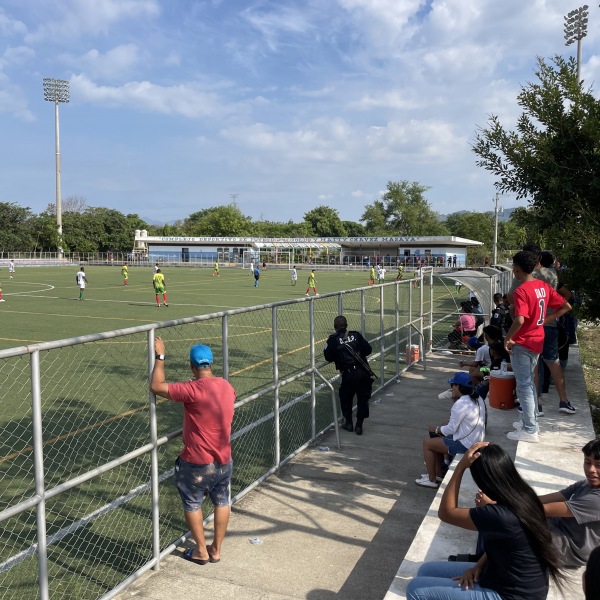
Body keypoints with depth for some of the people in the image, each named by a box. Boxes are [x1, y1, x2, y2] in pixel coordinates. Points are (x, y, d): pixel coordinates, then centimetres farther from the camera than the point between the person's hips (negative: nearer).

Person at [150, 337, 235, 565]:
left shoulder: (193, 390, -24)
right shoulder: (227, 387, -3)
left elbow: (156, 386, -23)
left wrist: (160, 357, -15)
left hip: (197, 463, -5)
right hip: (224, 461, 6)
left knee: (192, 504, 17)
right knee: (222, 503, 20)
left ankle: (201, 551, 28)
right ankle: (216, 549, 33)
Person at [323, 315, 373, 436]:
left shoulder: (333, 339, -1)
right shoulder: (356, 335, 6)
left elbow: (328, 357, -1)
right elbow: (368, 349, 7)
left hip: (348, 374, -2)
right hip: (363, 372, 2)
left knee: (345, 398, 21)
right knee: (363, 398, 14)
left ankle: (349, 423, 27)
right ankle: (359, 425, 15)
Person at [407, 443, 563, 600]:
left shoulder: (500, 516, -33)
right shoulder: (523, 498, -5)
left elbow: (446, 513, -20)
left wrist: (461, 466, -24)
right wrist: (479, 565, -2)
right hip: (512, 583, 9)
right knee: (426, 571, 11)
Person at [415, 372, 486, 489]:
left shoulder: (461, 404, -24)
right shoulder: (477, 398, 4)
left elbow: (451, 429, -20)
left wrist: (436, 429, -3)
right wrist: (453, 405, 1)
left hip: (464, 444, -9)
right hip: (475, 440, 9)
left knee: (427, 443, 3)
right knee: (437, 439, 23)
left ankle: (432, 480, 13)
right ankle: (438, 474, 28)